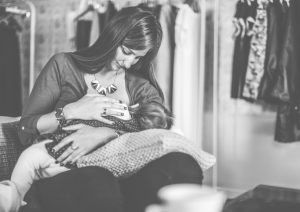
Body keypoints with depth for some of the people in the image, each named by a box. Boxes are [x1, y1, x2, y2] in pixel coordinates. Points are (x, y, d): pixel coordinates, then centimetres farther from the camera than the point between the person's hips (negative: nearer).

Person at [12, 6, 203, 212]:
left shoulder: (139, 84, 15)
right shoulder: (64, 65, 7)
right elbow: (25, 131, 4)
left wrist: (105, 134, -21)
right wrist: (70, 111, -13)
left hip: (117, 175, 3)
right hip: (62, 177, -2)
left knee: (183, 164, -28)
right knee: (99, 180, -41)